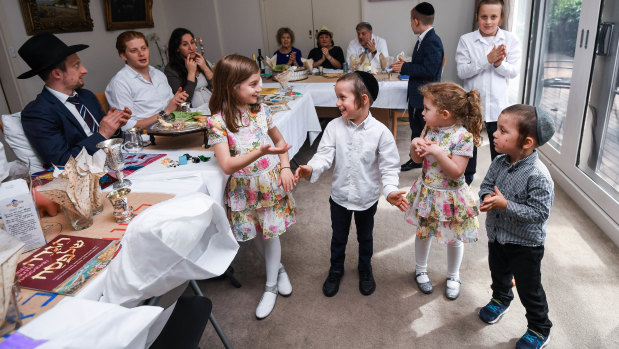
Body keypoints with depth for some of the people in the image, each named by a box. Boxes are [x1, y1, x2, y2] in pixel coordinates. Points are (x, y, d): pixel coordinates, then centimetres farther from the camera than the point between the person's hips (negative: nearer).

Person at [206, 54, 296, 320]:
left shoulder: (261, 110, -5)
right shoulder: (218, 122, -19)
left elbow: (280, 140, 10)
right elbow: (227, 166, -27)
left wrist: (285, 167, -6)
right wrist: (261, 152, -38)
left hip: (271, 181, 2)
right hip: (244, 188, -2)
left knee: (270, 232, 9)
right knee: (256, 233, 15)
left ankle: (271, 287, 27)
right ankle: (278, 268, 44)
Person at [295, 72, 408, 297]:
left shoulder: (380, 131, -18)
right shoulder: (334, 127, -12)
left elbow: (388, 166, -15)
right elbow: (325, 154, -15)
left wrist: (391, 190, -31)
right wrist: (311, 169, -36)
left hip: (367, 198, -1)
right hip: (340, 196, 1)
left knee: (365, 237, 23)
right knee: (338, 236, 22)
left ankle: (365, 269, 50)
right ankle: (336, 269, 47)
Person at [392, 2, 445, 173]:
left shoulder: (433, 42, -20)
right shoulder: (422, 41, 10)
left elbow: (429, 70, -28)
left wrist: (405, 68, -21)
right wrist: (406, 65, 5)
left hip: (426, 98, -10)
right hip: (416, 96, 10)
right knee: (416, 129, 21)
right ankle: (416, 160, 36)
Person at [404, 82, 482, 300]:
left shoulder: (463, 136, -23)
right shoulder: (429, 128, -5)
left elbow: (456, 172, -25)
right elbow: (417, 159, 3)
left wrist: (438, 153, -34)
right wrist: (415, 145, -17)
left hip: (450, 197, -5)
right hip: (426, 192, 5)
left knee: (454, 239, 15)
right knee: (423, 232, 19)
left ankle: (453, 276, 40)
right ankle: (420, 270, 43)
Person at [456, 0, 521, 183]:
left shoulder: (511, 40, -1)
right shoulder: (466, 40, -3)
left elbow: (514, 71, -2)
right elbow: (462, 71, -11)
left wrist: (499, 64, -22)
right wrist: (487, 59, -21)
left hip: (497, 104, 0)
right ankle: (467, 177, 34)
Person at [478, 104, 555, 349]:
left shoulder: (538, 175, -30)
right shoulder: (499, 163, -10)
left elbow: (540, 212, -29)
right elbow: (486, 184, 3)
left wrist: (505, 204, -33)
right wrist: (487, 197, -19)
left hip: (525, 244, -6)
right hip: (497, 236, 6)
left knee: (529, 289, 12)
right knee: (498, 273, 30)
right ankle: (500, 299, 59)